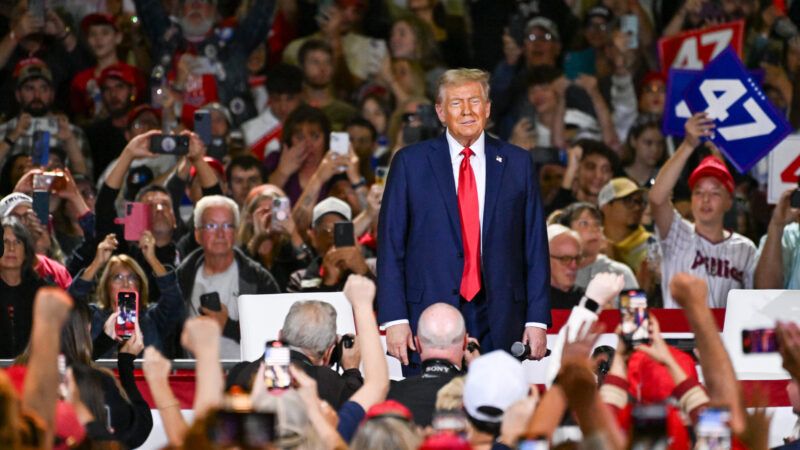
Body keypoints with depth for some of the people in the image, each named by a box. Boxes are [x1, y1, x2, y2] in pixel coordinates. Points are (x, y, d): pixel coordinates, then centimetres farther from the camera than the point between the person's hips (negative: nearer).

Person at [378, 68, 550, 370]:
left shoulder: (517, 163, 10)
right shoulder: (410, 163, 6)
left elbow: (535, 245, 9)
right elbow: (390, 246, 3)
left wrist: (537, 320, 1)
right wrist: (395, 319, -6)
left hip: (500, 323, 1)